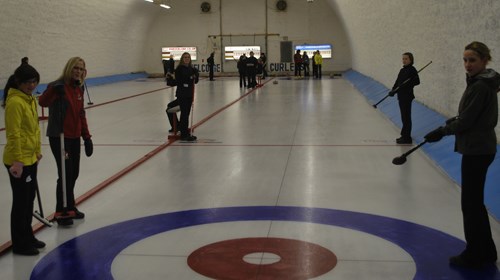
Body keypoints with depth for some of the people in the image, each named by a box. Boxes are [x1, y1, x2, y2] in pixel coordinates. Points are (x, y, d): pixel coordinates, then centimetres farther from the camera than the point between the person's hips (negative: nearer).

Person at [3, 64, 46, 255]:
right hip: (18, 161, -9)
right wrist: (17, 161, -25)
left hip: (30, 158, 9)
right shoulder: (15, 102, -19)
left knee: (29, 198, 19)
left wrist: (37, 151, 19)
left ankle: (27, 237, 33)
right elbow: (13, 134, -23)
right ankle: (19, 244, 15)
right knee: (21, 201, 2)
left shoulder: (30, 99, 10)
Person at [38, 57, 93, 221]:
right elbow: (43, 102, -31)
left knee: (74, 173, 14)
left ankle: (68, 208, 29)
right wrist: (54, 90, -49)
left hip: (74, 137, 8)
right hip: (59, 137, -8)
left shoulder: (78, 88, 10)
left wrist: (86, 136, 13)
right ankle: (63, 210, 10)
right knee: (66, 174, -4)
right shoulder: (58, 85, -14)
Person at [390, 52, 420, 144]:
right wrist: (393, 90, -1)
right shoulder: (402, 70, 14)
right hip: (401, 96, 9)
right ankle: (404, 136, 27)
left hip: (407, 96, -9)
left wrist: (407, 84, -29)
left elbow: (417, 81, -20)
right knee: (404, 117, 16)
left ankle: (407, 138, 0)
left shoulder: (412, 70, -11)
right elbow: (397, 82, 13)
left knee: (406, 117, -6)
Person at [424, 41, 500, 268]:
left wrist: (442, 132, -9)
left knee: (471, 202, 1)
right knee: (475, 201, 17)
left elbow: (466, 121, -19)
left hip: (477, 150, -10)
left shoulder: (480, 86, -19)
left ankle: (475, 255, 13)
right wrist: (455, 120, 16)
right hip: (479, 147, 10)